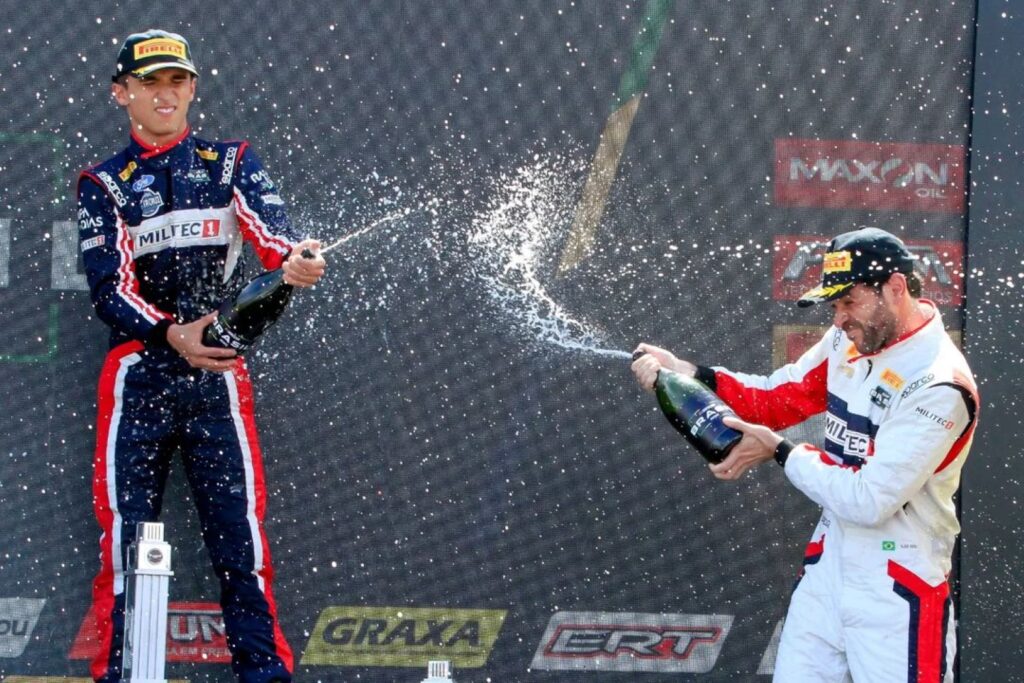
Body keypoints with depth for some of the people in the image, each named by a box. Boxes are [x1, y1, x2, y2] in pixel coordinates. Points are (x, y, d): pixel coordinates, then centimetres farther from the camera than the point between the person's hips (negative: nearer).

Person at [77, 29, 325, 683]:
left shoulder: (232, 163, 12)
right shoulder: (103, 185, 10)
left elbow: (267, 223, -10)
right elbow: (108, 286, -4)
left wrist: (291, 258, -35)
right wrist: (171, 335, -23)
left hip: (218, 372, 0)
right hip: (137, 375, 0)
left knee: (239, 525, -6)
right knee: (126, 531, -3)